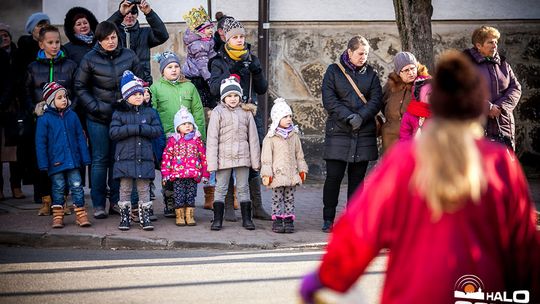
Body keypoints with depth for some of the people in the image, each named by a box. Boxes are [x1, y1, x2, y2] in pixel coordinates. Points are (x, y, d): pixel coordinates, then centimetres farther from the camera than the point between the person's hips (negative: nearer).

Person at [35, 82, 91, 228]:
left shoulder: (72, 116, 3)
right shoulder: (44, 119, -6)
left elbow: (80, 138, 9)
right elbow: (40, 143, -4)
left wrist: (85, 158, 6)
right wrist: (43, 164, -7)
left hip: (73, 160, 2)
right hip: (56, 162, -2)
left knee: (77, 186, 2)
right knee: (58, 188, 6)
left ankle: (81, 215, 8)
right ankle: (57, 216, 16)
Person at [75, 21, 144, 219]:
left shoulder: (129, 56, 1)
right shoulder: (90, 59, -3)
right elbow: (80, 86, 3)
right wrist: (94, 107, -7)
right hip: (99, 117, -2)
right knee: (100, 159, 0)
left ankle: (116, 202, 15)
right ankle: (98, 205, 5)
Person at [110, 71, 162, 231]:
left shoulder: (149, 112, 8)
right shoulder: (119, 113, 2)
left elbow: (157, 130, 0)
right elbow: (113, 132, -9)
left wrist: (142, 128, -15)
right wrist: (135, 128, -16)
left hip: (144, 158, 1)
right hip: (125, 158, -1)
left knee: (144, 189, 5)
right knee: (125, 189, 4)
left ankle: (145, 217, 12)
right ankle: (125, 217, 12)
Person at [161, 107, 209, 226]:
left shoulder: (197, 140, 8)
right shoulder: (173, 140, 4)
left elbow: (204, 157, 10)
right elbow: (166, 156, 3)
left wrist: (205, 174, 7)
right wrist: (165, 173, -3)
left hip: (193, 175, 1)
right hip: (177, 175, -1)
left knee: (191, 196, 4)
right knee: (179, 197, 0)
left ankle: (190, 216, 13)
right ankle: (179, 217, 10)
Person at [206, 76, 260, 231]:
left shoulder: (246, 112, 5)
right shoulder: (218, 112, -2)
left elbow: (253, 137, 7)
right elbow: (212, 138, -5)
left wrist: (255, 160, 4)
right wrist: (212, 161, -9)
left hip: (242, 156, 2)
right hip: (224, 157, -2)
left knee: (243, 188, 9)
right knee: (220, 188, 4)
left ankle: (246, 218, 15)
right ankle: (217, 219, 8)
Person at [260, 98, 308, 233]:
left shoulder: (294, 135, 9)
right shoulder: (271, 137, -6)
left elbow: (299, 153, 15)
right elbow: (266, 156, -7)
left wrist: (302, 169, 12)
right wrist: (267, 173, -11)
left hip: (292, 173, 4)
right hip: (278, 173, -4)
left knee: (290, 198, 7)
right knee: (277, 198, 0)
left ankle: (289, 220, 11)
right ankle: (277, 220, 5)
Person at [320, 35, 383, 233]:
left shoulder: (370, 74, 12)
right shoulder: (334, 71, 4)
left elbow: (376, 101, 2)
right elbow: (329, 100, -5)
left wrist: (360, 117, -15)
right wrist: (349, 117, -16)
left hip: (364, 133, 3)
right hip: (338, 133, -3)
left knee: (357, 177, 4)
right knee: (333, 176, -6)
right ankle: (328, 219, 5)